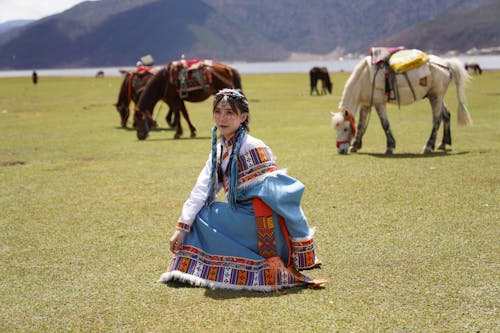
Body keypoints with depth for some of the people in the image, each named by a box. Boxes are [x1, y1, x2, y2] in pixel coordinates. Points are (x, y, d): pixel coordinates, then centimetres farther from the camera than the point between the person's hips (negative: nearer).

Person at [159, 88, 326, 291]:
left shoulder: (252, 148, -16)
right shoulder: (219, 151, 10)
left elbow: (279, 194, -18)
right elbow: (202, 189, 7)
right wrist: (181, 228, -1)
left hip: (260, 222, -8)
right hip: (241, 215, 8)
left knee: (201, 215, -10)